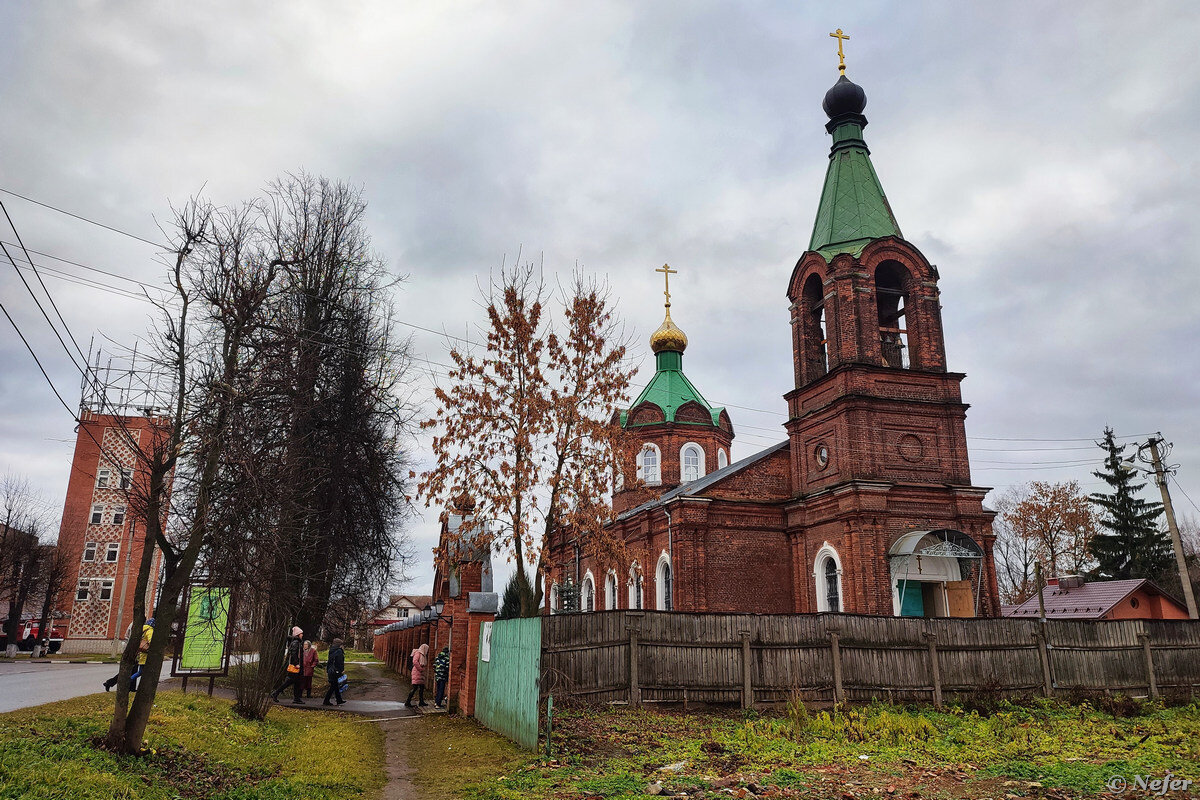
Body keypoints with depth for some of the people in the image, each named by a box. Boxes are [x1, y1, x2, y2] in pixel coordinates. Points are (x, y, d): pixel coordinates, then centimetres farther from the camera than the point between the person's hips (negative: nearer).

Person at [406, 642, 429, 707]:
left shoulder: (422, 655, 20)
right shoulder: (418, 653, -8)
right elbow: (415, 662, -21)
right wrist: (420, 669, -17)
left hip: (421, 673, 10)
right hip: (417, 672, -10)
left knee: (422, 687, 11)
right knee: (415, 688, -11)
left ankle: (421, 702, 18)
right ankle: (407, 702, -7)